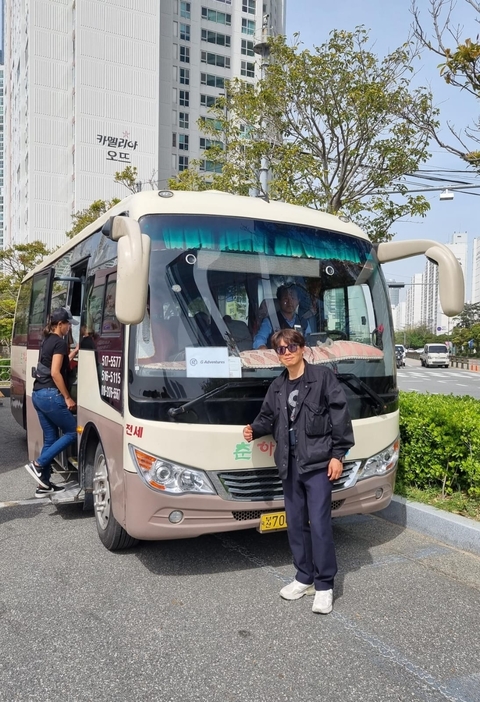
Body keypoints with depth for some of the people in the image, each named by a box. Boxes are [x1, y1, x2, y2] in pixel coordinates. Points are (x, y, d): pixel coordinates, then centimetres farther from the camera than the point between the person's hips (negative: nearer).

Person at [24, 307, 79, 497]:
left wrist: (75, 351, 25)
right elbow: (55, 373, -18)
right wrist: (67, 397, -14)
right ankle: (37, 465, -3)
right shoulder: (60, 342, -11)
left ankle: (44, 485, 15)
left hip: (38, 394, 9)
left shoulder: (47, 341, 16)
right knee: (71, 432, 3)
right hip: (50, 395, -9)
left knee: (50, 438, 12)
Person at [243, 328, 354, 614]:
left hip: (318, 462, -6)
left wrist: (338, 454, -12)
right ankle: (305, 578, 29)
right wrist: (254, 429, -5)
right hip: (291, 464, 6)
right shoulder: (277, 387, 11)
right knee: (295, 523, 14)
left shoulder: (323, 376, -7)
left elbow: (340, 415, -9)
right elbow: (268, 417, 18)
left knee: (319, 524, -4)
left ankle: (324, 585, 11)